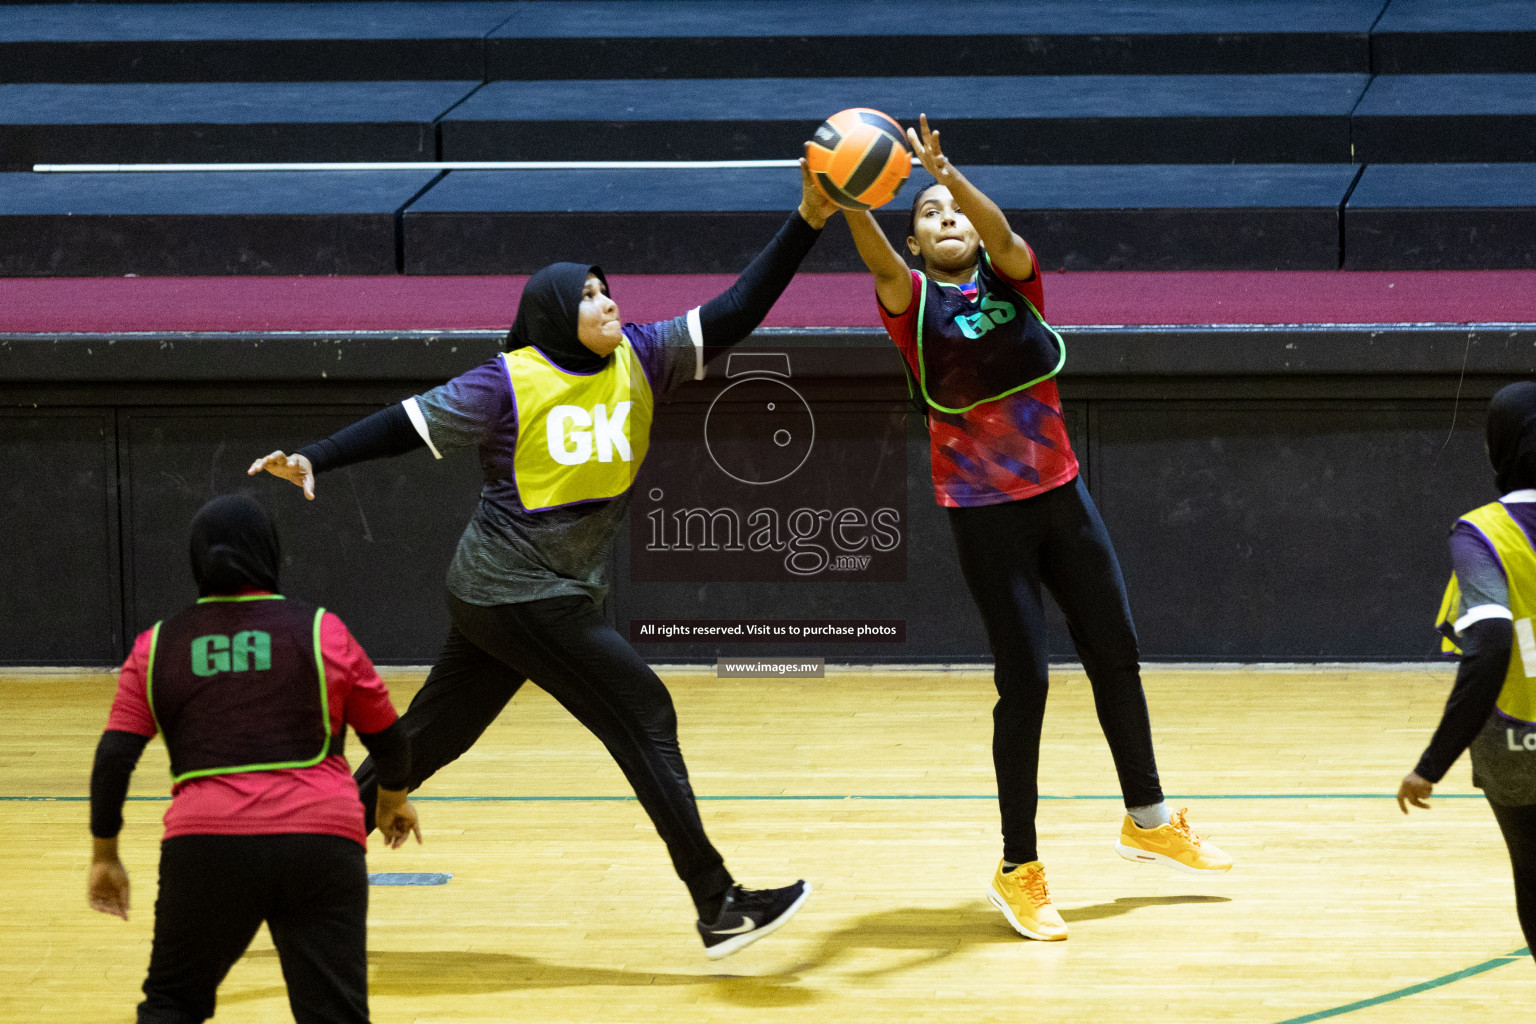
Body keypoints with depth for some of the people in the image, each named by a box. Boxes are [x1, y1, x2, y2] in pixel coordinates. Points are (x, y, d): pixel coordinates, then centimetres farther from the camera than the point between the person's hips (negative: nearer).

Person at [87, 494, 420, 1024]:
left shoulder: (158, 647, 11)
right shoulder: (320, 632, 8)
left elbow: (113, 759, 4)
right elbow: (389, 742, 16)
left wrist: (104, 855, 16)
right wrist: (393, 799, 36)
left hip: (206, 843, 1)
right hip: (321, 840, -1)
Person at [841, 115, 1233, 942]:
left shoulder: (1010, 278, 1)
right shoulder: (914, 302, -6)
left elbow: (1001, 234, -22)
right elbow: (878, 260, -28)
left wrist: (948, 175, -41)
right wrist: (847, 203, -49)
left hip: (1061, 494, 4)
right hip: (984, 514, -4)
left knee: (1115, 654, 14)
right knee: (1023, 681, -5)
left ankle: (1147, 820, 34)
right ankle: (1018, 870, 6)